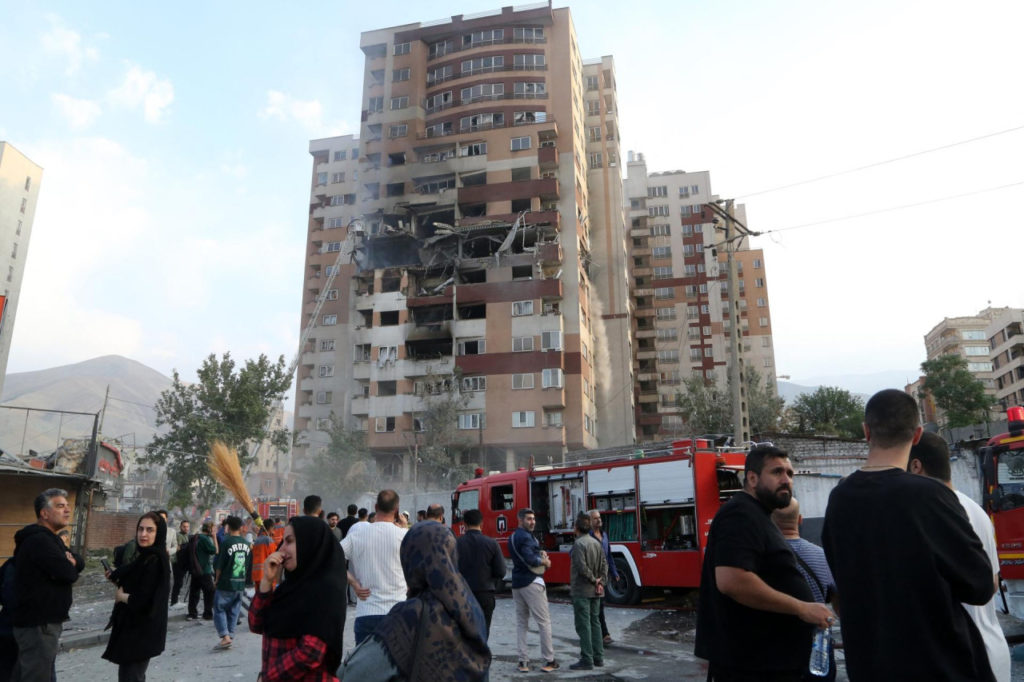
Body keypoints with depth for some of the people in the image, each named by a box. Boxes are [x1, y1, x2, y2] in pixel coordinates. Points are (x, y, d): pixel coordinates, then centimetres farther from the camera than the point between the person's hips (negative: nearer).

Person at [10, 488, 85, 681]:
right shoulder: (39, 540, -19)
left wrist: (70, 560, -11)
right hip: (38, 623, -11)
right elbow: (69, 574, -26)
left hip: (43, 620, 11)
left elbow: (80, 563, 11)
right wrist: (69, 565, -3)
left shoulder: (48, 538, 16)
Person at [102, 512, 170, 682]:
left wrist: (121, 596, -9)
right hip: (133, 629, 10)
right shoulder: (144, 556, 9)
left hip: (143, 632, -10)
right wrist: (117, 580, 1)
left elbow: (143, 601, -25)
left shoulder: (155, 561, -21)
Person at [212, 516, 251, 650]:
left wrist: (217, 579, 6)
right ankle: (230, 636, 15)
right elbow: (249, 565, 8)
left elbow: (220, 565, -9)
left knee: (219, 609, 6)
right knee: (233, 611, 14)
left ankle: (225, 636, -4)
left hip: (226, 583, -5)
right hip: (240, 584, 5)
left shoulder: (227, 542, -13)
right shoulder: (247, 544, 4)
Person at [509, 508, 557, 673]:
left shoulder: (513, 537, 16)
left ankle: (523, 661, 9)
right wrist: (545, 562, -8)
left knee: (521, 622, 10)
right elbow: (530, 559, -25)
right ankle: (549, 661, 3)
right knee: (544, 621, -1)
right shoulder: (525, 536, -15)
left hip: (517, 583, 9)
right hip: (531, 582, -9)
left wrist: (541, 553, 6)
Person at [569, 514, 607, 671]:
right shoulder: (596, 543, 9)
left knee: (583, 625, -2)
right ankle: (598, 657, 20)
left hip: (581, 591, -8)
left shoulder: (579, 544, -16)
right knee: (595, 622, 15)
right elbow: (604, 564, 7)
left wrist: (594, 580, -10)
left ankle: (587, 660, 1)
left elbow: (582, 567, -22)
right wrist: (601, 582, 1)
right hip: (595, 592, 8)